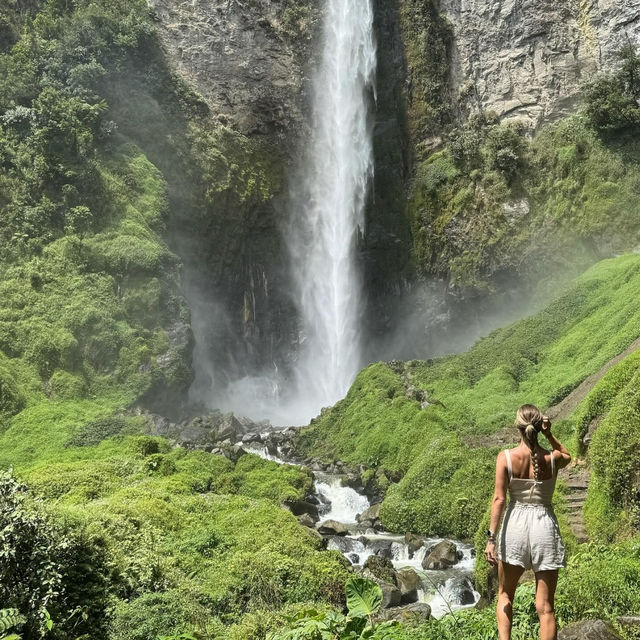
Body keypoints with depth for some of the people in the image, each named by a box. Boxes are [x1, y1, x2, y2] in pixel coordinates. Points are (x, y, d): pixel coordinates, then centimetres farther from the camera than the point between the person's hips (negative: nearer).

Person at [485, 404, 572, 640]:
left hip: (515, 525, 0)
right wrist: (549, 435, 8)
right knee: (545, 606, 6)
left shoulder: (506, 457, -8)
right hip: (544, 526, 1)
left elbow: (499, 499, -12)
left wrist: (491, 537, -10)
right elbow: (567, 456, 23)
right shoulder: (553, 458, -4)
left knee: (505, 594, 19)